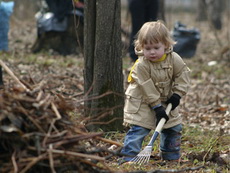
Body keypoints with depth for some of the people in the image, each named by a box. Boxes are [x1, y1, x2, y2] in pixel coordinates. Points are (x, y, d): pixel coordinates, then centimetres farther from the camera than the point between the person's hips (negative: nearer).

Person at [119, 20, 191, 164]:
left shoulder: (174, 59, -14)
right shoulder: (141, 65, -25)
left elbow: (183, 73, -2)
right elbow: (147, 88, -23)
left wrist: (177, 93, -12)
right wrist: (157, 107, -23)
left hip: (166, 100, 5)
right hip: (142, 102, -5)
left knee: (174, 128, 9)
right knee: (139, 129, -14)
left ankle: (171, 157, 24)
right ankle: (128, 157, -11)